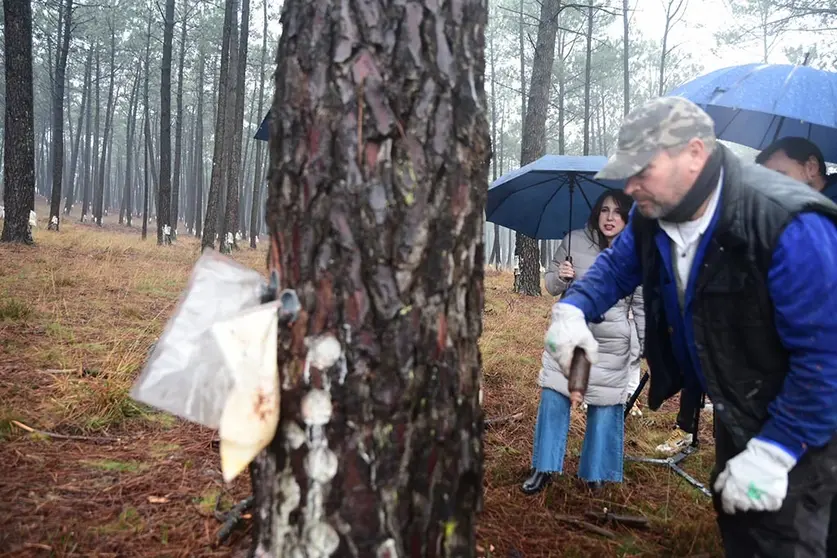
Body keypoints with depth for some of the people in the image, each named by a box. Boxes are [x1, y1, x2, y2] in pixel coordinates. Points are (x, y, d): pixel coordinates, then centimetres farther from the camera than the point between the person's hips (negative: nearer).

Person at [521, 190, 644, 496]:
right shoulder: (575, 241, -4)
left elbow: (642, 306, 2)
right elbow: (551, 286, 4)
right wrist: (560, 277, -19)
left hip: (611, 346, -1)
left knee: (605, 408, 7)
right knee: (553, 401, 2)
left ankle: (596, 473, 25)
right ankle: (544, 468, 16)